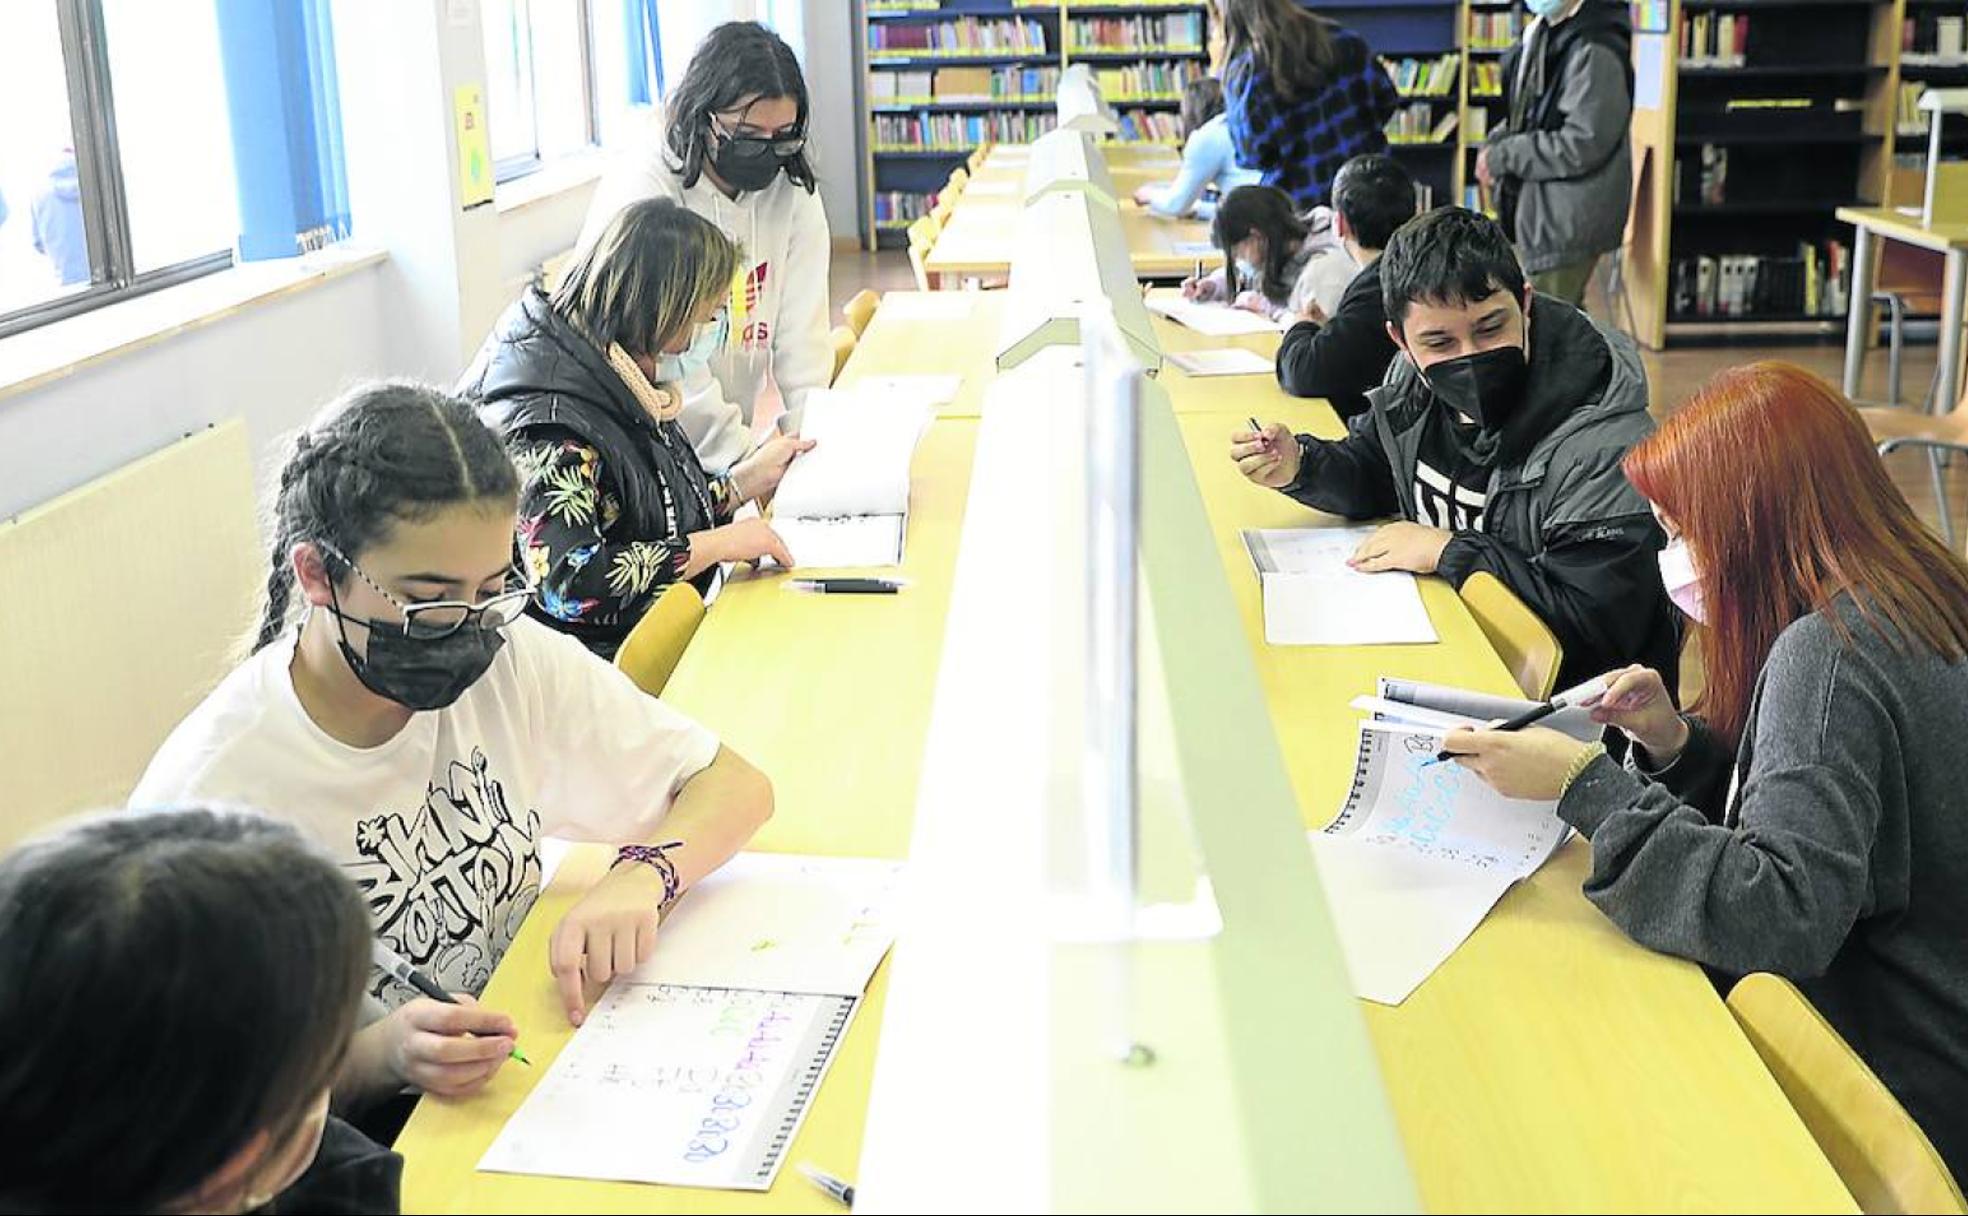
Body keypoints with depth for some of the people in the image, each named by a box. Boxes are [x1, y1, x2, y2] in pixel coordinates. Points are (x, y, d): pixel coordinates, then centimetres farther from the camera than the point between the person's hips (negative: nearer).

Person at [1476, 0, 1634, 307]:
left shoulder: (1595, 52, -20)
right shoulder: (1542, 35, 9)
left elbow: (1582, 146, -24)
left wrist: (1502, 157, -15)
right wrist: (1497, 142, 1)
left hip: (1568, 227, -9)